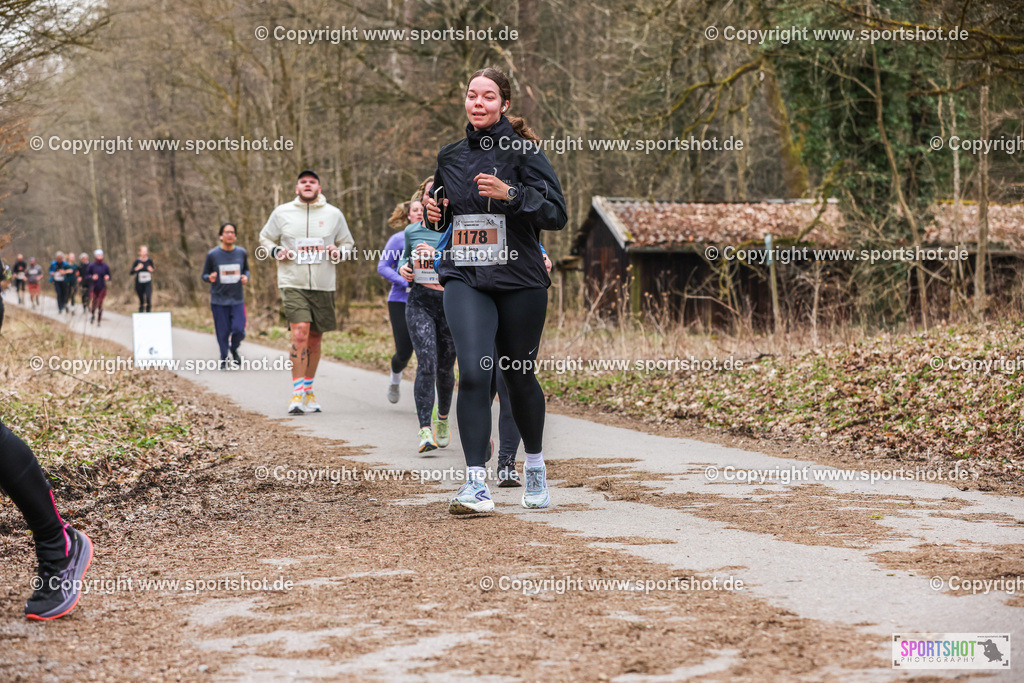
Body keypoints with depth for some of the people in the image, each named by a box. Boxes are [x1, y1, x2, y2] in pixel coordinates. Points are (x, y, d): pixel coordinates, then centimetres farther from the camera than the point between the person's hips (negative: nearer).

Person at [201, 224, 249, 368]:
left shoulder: (241, 253, 3)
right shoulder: (212, 254, -4)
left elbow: (246, 269, 19)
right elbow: (204, 275, 5)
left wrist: (246, 277, -4)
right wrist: (210, 278, -19)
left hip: (237, 300, 2)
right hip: (219, 300, -1)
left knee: (239, 330, -9)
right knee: (223, 332, -2)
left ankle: (234, 349, 24)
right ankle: (224, 359, 20)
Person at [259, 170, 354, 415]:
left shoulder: (334, 214, 7)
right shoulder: (282, 213, 4)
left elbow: (348, 243, 19)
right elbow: (265, 238, 17)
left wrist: (339, 251, -4)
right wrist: (276, 251, -4)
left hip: (323, 286, 3)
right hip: (293, 284, -3)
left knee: (315, 339, 10)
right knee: (300, 333, -19)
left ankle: (308, 390, 25)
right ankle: (297, 393, -15)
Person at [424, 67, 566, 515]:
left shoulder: (523, 151, -3)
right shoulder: (450, 156, 11)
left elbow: (556, 213, -10)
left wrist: (509, 194, -22)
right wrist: (435, 211, 3)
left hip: (519, 280, -2)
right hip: (464, 280, 2)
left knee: (519, 377, 10)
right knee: (472, 372, -16)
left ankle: (535, 466, 35)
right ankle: (477, 483, -17)